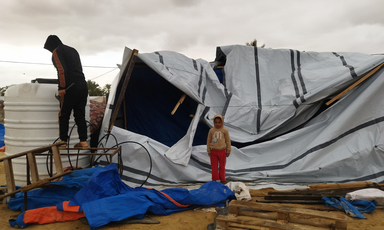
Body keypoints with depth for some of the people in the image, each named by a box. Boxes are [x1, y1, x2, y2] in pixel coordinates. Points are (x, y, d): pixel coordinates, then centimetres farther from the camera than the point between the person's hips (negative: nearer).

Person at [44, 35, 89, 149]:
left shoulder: (57, 51, 2)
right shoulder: (73, 50, 25)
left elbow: (62, 70, -13)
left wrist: (62, 88, -14)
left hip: (71, 87, -7)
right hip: (83, 85, 7)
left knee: (64, 115, 2)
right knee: (80, 115, 8)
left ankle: (63, 142, 4)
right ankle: (83, 141, 5)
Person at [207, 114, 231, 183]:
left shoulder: (225, 130, -3)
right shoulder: (211, 130, 0)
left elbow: (228, 141, 2)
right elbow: (208, 141, 6)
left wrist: (228, 151, 2)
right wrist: (209, 151, 4)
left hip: (222, 151, -1)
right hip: (213, 151, 1)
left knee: (222, 166, 11)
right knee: (214, 167, 5)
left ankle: (222, 179, 23)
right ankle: (215, 179, 16)